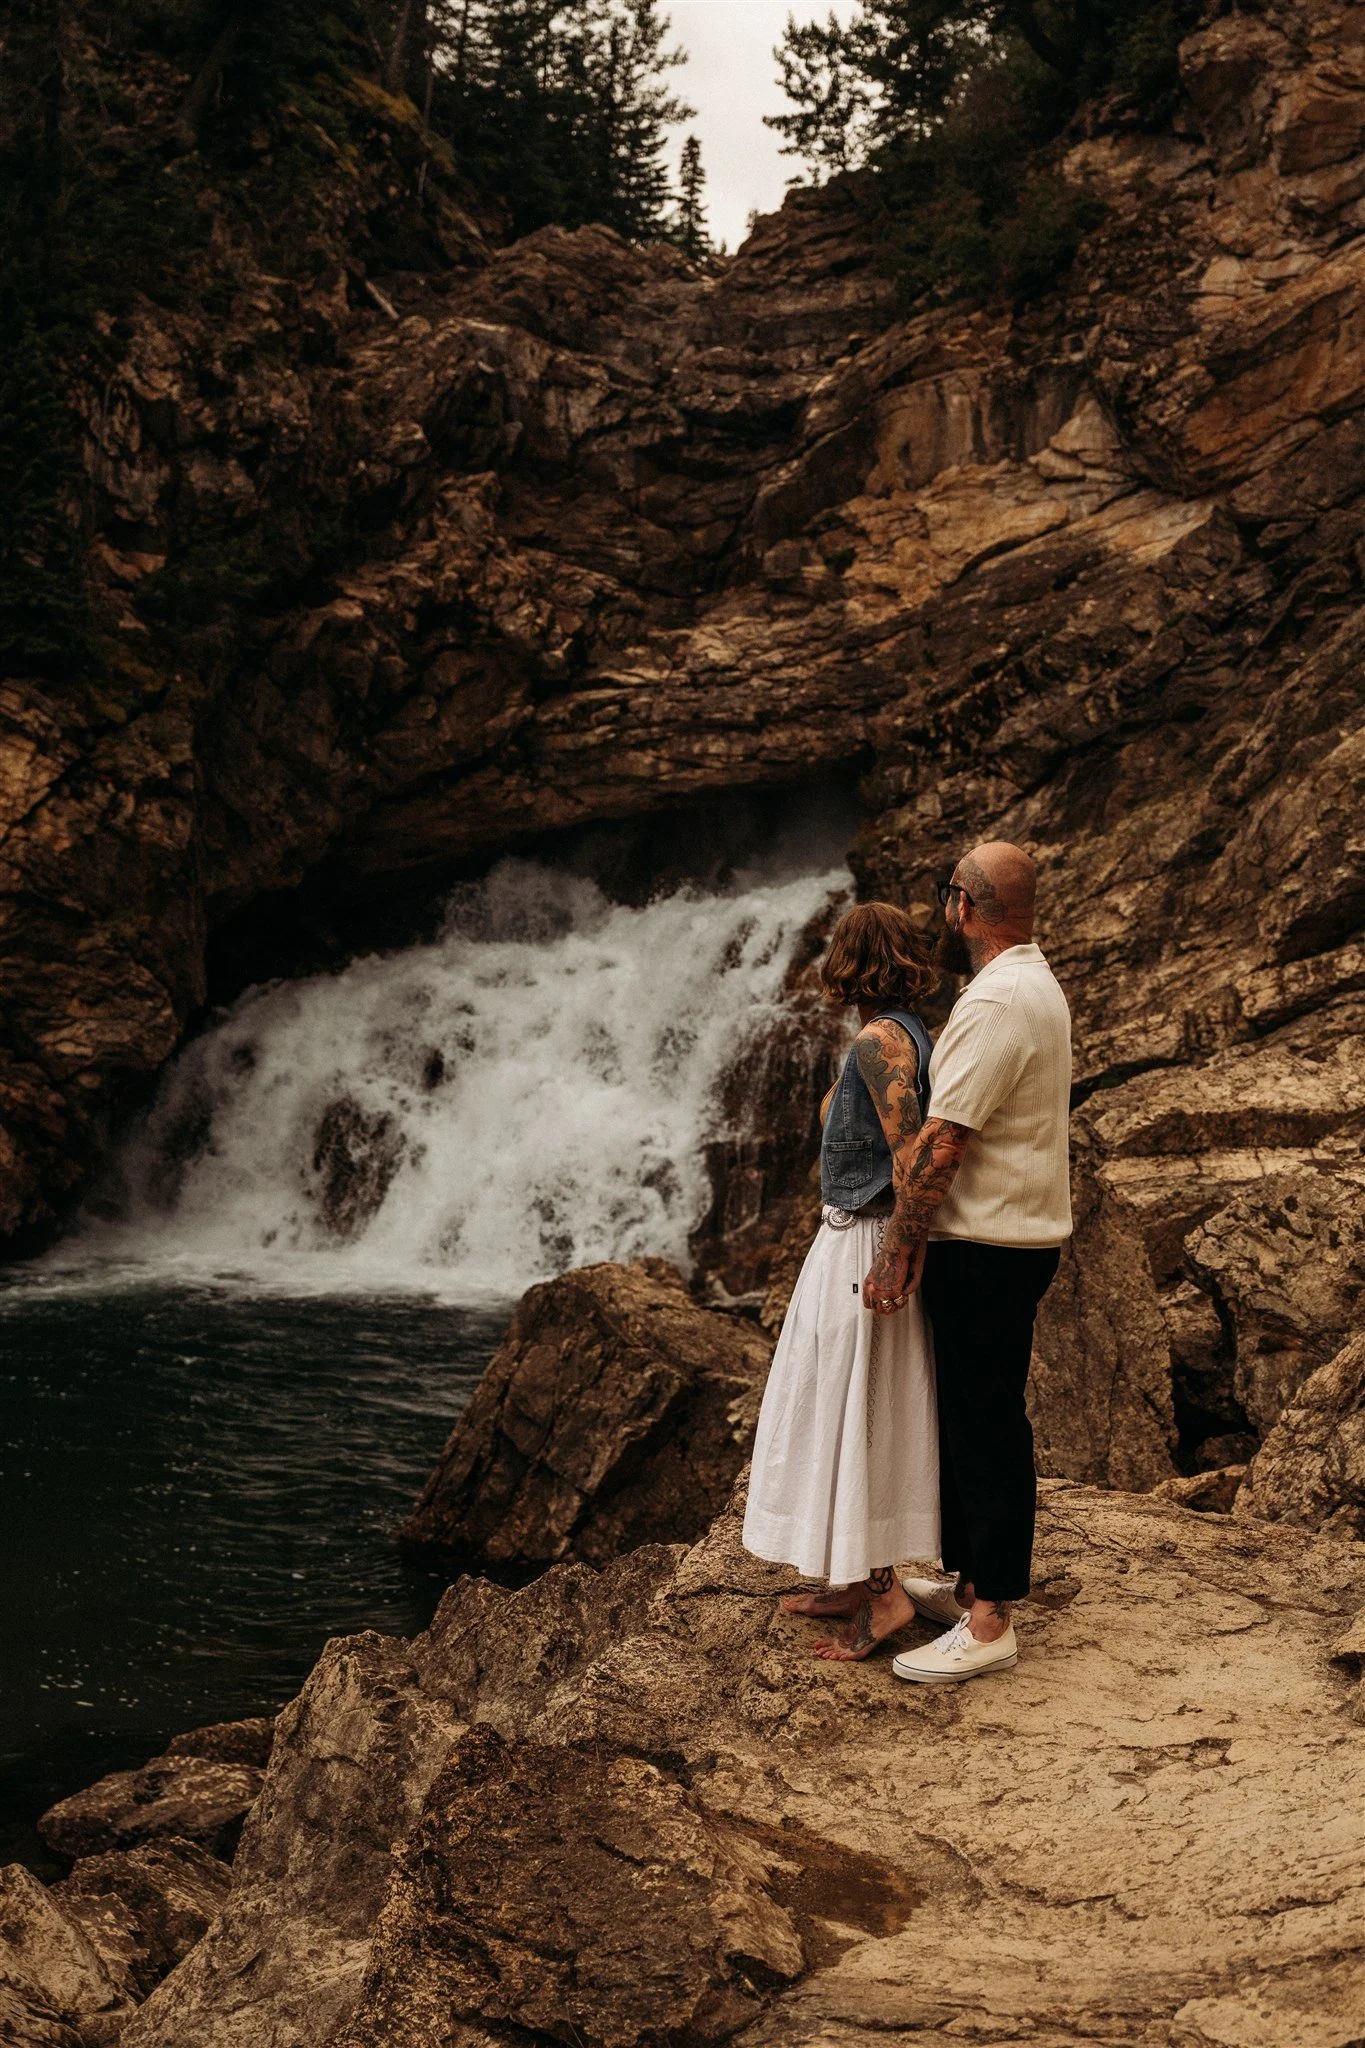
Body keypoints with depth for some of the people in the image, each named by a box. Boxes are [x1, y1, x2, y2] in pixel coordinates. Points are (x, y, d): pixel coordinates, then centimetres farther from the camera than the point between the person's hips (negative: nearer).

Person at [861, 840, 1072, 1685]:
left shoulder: (995, 1002, -20)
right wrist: (921, 1235, 18)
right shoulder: (1040, 986, 14)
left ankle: (989, 1625, 1)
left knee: (985, 1426, -5)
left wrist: (897, 1249, -16)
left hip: (988, 1248, -10)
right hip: (1020, 1235, 10)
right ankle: (977, 1583, 29)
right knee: (972, 1417, 18)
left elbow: (940, 1143, -23)